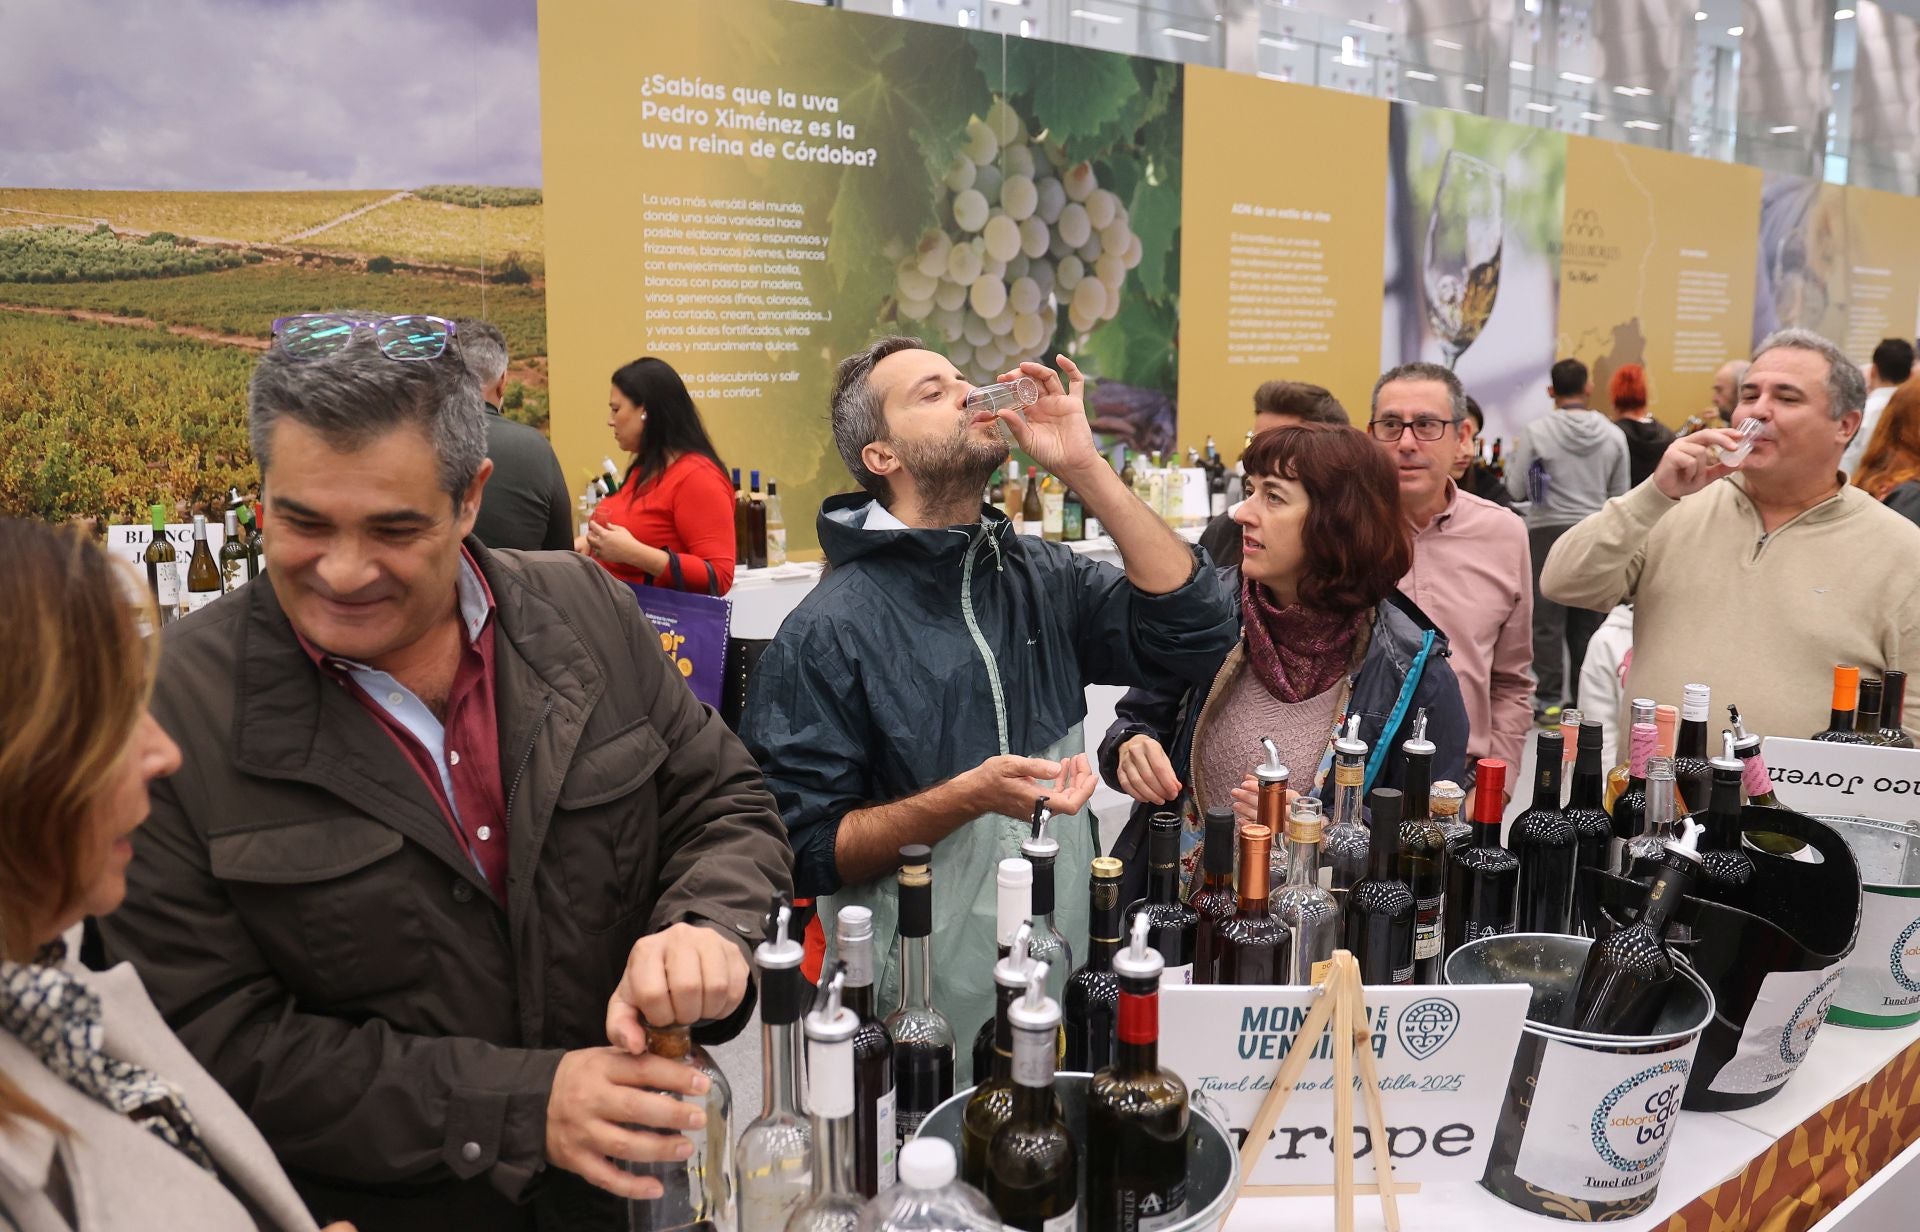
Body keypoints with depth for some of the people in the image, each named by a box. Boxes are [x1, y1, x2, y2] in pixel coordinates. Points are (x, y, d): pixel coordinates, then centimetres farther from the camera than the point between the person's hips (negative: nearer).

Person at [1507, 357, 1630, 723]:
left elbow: (1517, 490, -4)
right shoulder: (1614, 436, 2)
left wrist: (1515, 455, 11)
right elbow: (1619, 496, 9)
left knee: (1548, 621, 1)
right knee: (1588, 622, 9)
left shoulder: (1536, 432, -8)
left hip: (1548, 532, -3)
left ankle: (1550, 700, 1)